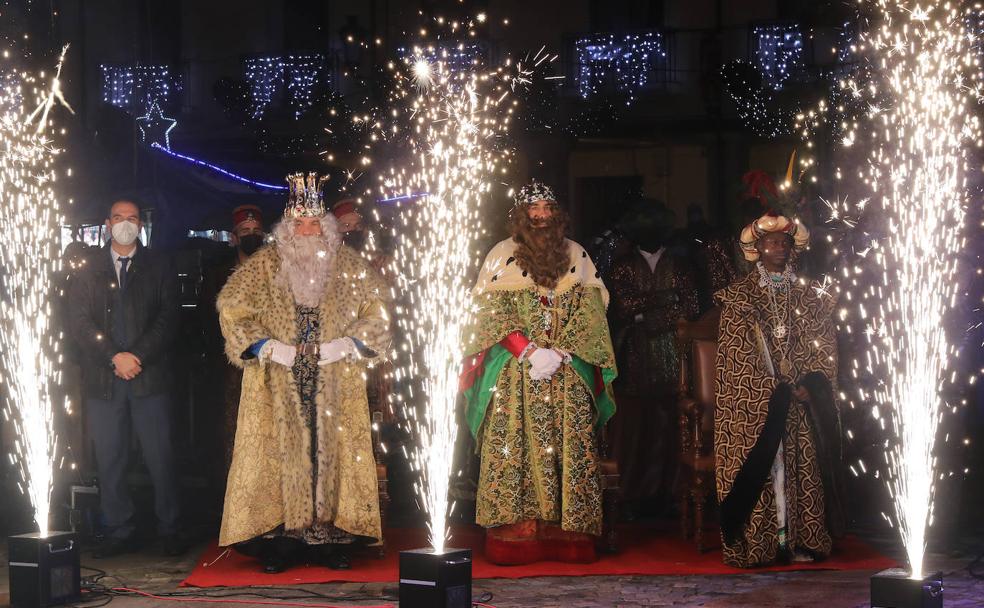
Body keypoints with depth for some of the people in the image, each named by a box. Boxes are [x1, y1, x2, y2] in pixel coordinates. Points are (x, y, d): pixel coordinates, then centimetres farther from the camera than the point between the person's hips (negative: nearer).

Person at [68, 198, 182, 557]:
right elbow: (78, 321, 2)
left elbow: (168, 319, 1)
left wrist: (138, 356, -11)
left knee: (160, 458, -2)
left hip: (149, 376, -1)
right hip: (102, 379, 1)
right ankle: (119, 533, 10)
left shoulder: (158, 268, 9)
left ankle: (169, 531, 7)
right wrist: (114, 357, -9)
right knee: (109, 460, 2)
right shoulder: (88, 269, 11)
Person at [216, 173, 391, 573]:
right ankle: (279, 543, -2)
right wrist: (265, 346, -6)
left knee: (332, 450, 0)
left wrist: (346, 345, -3)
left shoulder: (347, 265, 7)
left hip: (335, 385, 1)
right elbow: (230, 307, 5)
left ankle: (332, 541, 5)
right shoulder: (265, 264, 4)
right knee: (280, 451, -4)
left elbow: (377, 307, 10)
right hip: (278, 383, -1)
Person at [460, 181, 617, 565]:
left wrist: (559, 352, -9)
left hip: (568, 374, 2)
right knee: (514, 450, -7)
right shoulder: (502, 256, 6)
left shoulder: (577, 256, 12)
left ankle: (569, 537, -1)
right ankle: (514, 537, -6)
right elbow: (493, 312, -2)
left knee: (570, 451, -3)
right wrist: (530, 352, -14)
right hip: (515, 375, -2)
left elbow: (590, 310, 5)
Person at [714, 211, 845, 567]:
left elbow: (824, 349, 7)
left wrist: (807, 385, -11)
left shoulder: (811, 298, 13)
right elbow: (739, 355, -6)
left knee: (802, 470, 1)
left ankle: (800, 541, 5)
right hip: (754, 404, -3)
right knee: (760, 467, -6)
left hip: (802, 402, 3)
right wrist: (779, 389, -13)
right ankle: (759, 545, -4)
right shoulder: (740, 298, 2)